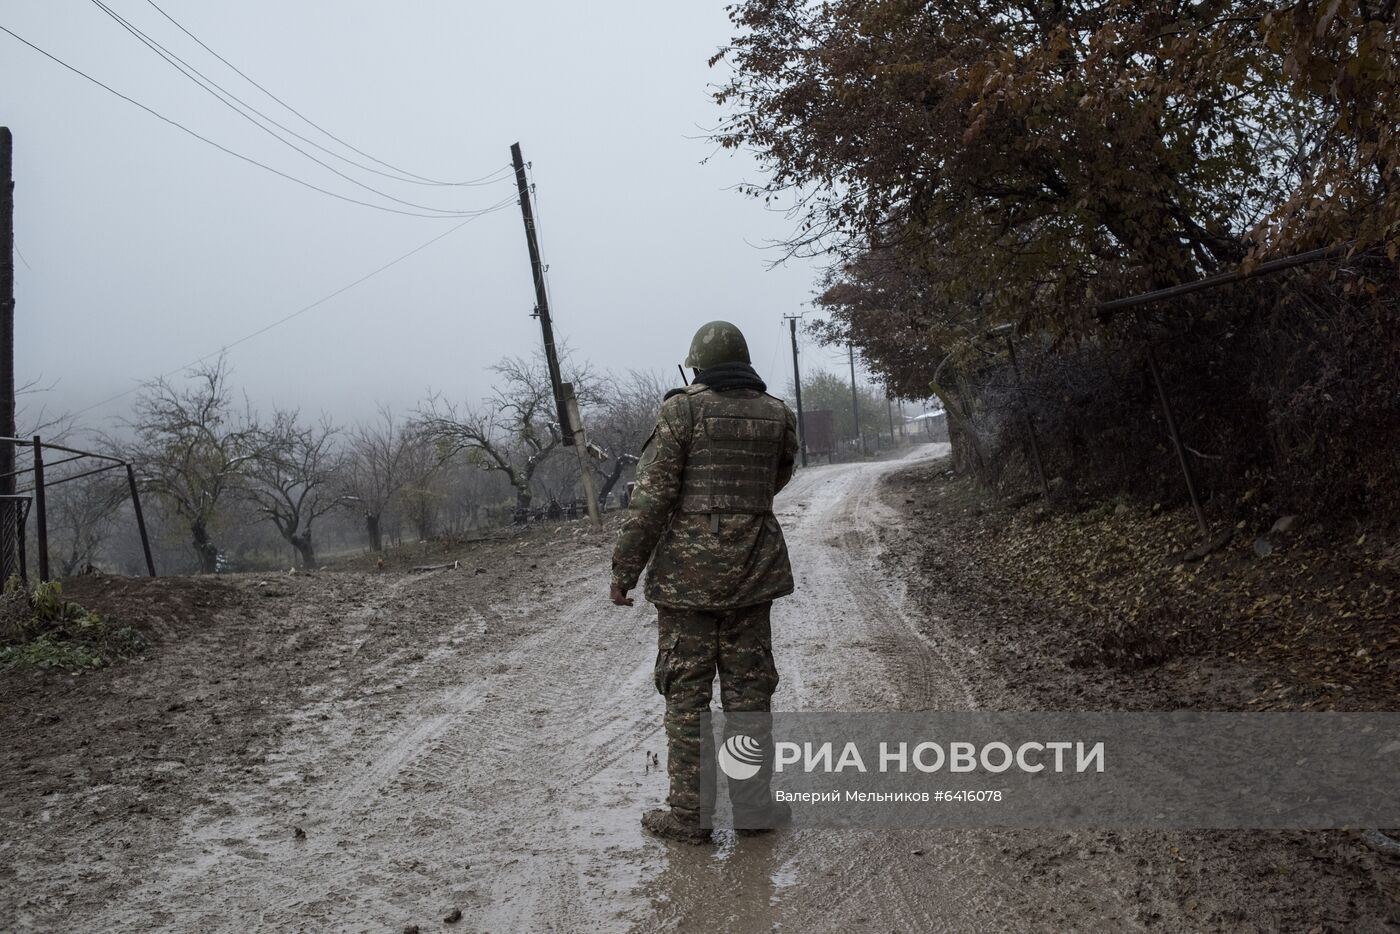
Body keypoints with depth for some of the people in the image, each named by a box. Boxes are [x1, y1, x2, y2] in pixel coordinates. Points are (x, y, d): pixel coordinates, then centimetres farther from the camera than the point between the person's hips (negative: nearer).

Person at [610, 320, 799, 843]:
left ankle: (689, 814, 10)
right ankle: (752, 804, 18)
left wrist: (625, 568, -6)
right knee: (748, 684, 12)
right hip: (753, 567, 4)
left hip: (688, 569, -3)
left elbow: (652, 495, -11)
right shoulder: (778, 414, 5)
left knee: (687, 691, 4)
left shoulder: (682, 409, -7)